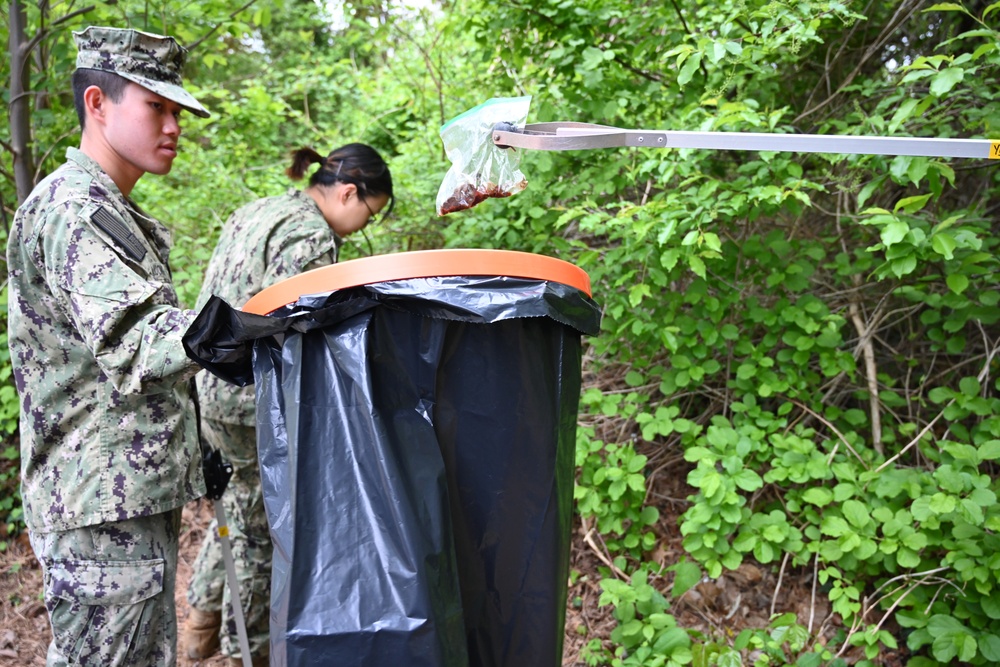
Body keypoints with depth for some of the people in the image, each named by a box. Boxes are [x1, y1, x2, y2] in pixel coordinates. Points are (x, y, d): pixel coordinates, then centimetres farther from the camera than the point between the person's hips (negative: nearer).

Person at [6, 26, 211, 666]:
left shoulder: (116, 214, 19)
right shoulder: (69, 208, -15)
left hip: (141, 492, 10)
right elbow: (136, 345, -29)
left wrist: (192, 452, 24)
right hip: (106, 503, -10)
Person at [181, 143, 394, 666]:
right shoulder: (312, 235, -17)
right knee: (261, 524, 8)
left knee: (240, 504, 25)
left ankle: (201, 623, 38)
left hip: (206, 383, 10)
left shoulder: (255, 212, 14)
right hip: (251, 401, -10)